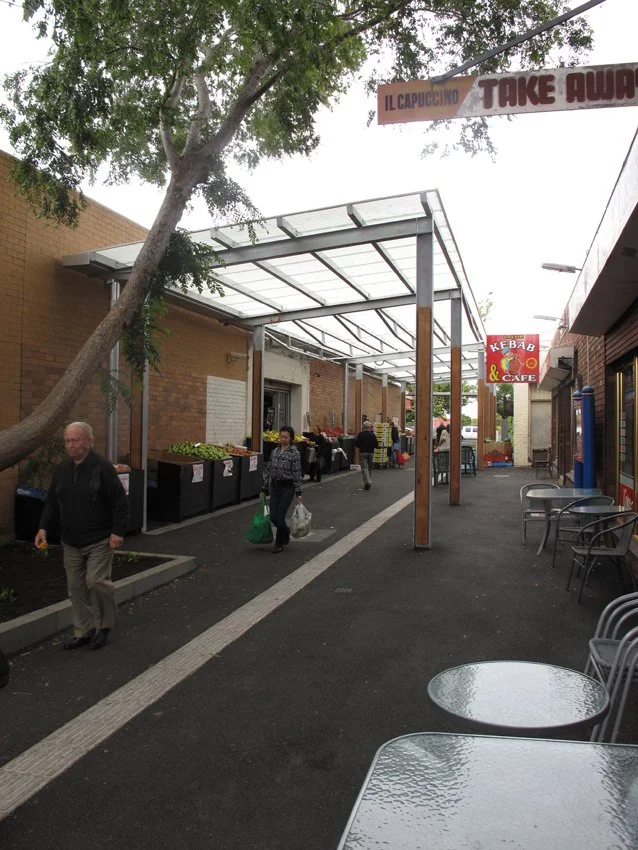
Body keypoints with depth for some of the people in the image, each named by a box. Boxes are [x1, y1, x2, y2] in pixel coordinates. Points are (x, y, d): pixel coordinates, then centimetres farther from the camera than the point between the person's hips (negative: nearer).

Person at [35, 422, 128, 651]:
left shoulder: (102, 467, -12)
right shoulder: (61, 469, 7)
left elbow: (120, 502, -12)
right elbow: (52, 502, 15)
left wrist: (117, 532, -17)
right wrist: (44, 528, 3)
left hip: (99, 541, -6)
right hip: (71, 542, 6)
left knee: (96, 582, -11)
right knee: (76, 588, 10)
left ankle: (104, 625, 13)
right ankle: (83, 632, 24)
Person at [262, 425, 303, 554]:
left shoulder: (294, 453, -9)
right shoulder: (275, 451, 8)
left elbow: (297, 474, -11)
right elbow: (268, 471, 12)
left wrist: (298, 493, -13)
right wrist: (265, 488, 11)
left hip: (287, 487, -5)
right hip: (274, 486, 5)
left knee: (280, 517, -5)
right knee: (273, 517, 4)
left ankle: (279, 544, 15)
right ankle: (286, 532, 35)